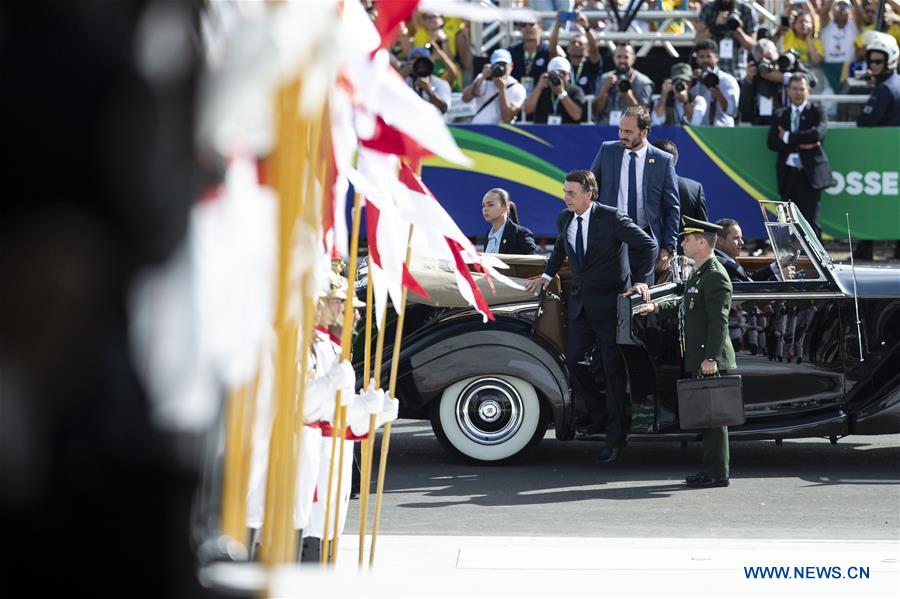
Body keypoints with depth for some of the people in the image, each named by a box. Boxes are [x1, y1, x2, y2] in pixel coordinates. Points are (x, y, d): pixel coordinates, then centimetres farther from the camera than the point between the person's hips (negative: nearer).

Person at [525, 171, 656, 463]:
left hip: (608, 304, -6)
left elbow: (648, 246, -10)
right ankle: (599, 416, 24)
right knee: (574, 361, 5)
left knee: (612, 368, -1)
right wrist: (548, 274, 20)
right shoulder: (564, 219, 5)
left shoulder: (612, 218, -14)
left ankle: (616, 436, 5)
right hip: (580, 304, 6)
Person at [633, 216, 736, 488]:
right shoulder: (698, 273, 15)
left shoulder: (715, 276, -15)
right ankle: (711, 470, 19)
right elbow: (686, 303, 30)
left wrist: (711, 358, -24)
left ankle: (717, 474, -1)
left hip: (710, 361, -10)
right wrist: (657, 307, 23)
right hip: (697, 359, 10)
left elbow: (719, 321, -20)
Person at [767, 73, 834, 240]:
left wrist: (788, 137, -10)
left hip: (809, 174, -4)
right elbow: (772, 142, 0)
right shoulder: (781, 115, 13)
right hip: (788, 175, 4)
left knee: (811, 222, -7)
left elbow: (818, 134, -17)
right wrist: (799, 144, -12)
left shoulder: (817, 112, 4)